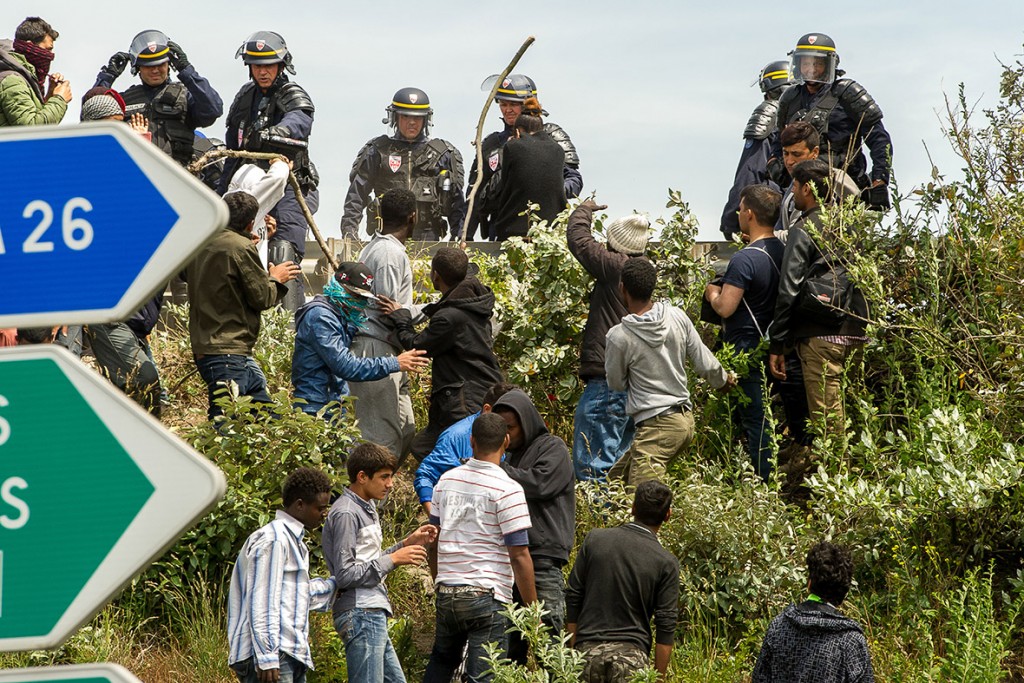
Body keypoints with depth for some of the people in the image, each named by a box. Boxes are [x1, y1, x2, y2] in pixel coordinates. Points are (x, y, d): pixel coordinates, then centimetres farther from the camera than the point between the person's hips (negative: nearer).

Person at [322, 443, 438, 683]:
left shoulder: (367, 508, 18)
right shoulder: (345, 514, -13)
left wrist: (407, 543, 13)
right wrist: (393, 559, -15)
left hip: (374, 613, 11)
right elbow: (345, 575, -17)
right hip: (361, 615, -11)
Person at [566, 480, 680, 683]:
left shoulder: (594, 540, 4)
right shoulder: (666, 563, -2)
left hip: (587, 650, 2)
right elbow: (666, 626, -3)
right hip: (631, 655, -2)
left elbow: (573, 599, 7)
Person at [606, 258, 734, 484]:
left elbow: (616, 384, 2)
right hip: (684, 418, 8)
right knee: (617, 478, 19)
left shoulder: (618, 337, -14)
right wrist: (724, 380, 28)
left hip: (656, 426, -8)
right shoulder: (677, 317, 0)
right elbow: (706, 364, 7)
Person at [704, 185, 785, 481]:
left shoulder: (745, 259, -21)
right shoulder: (783, 252, 5)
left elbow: (725, 308, -22)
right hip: (772, 347, 8)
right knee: (769, 419, 15)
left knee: (755, 421, -4)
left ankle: (764, 482, -2)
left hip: (746, 351, -8)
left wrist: (713, 293, -1)